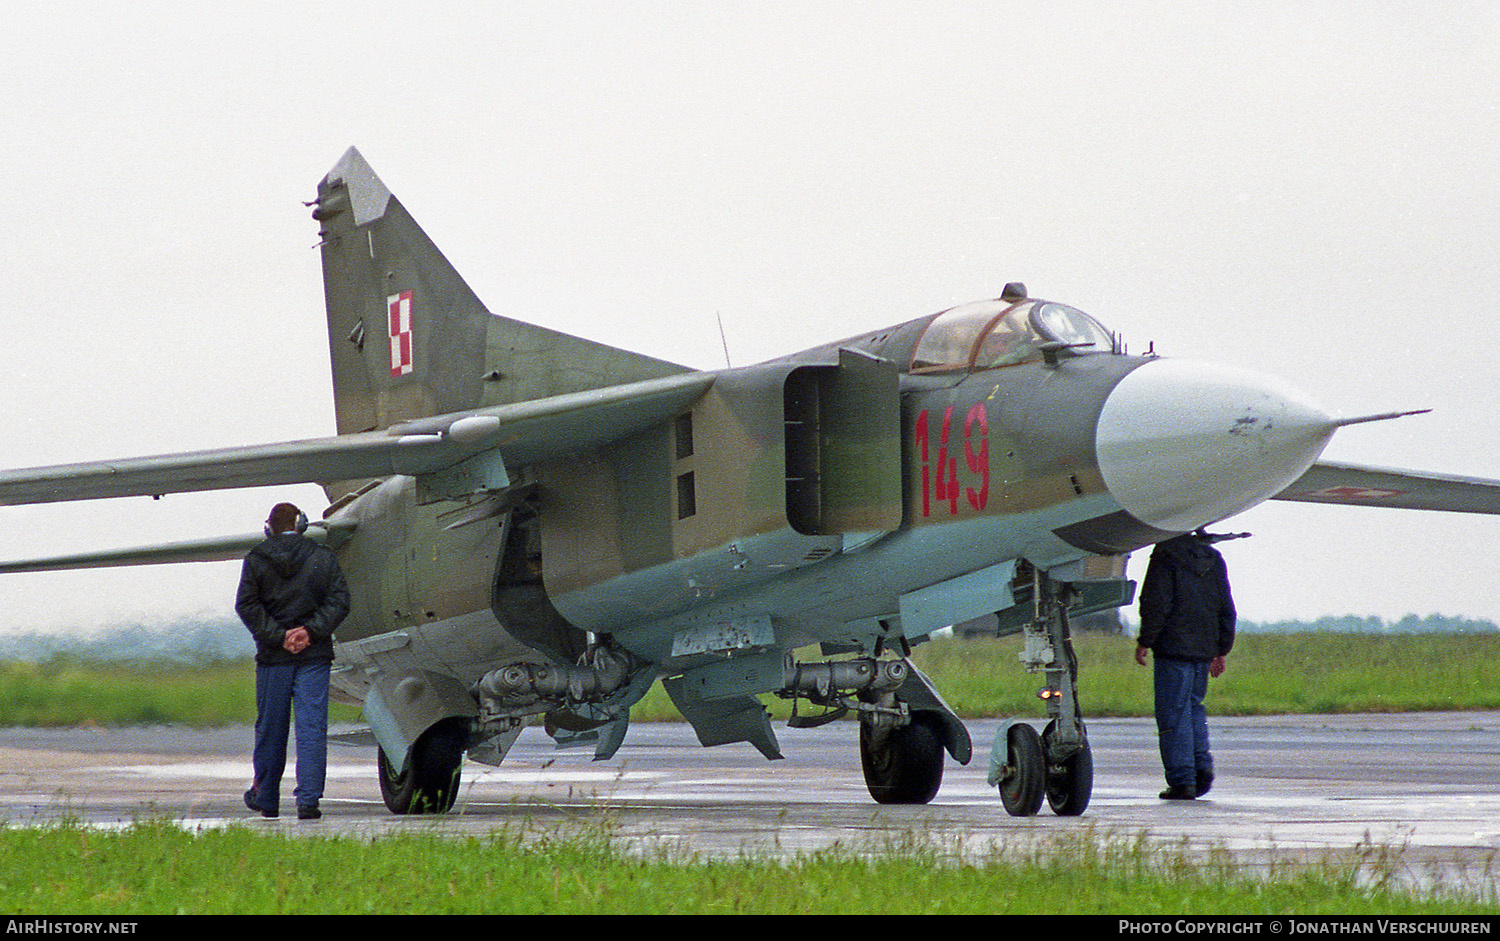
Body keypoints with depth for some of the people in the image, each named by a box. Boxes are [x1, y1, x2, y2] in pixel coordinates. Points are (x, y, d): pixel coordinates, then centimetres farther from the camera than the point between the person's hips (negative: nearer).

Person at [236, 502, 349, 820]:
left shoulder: (256, 560, 2)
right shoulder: (323, 558, 3)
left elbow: (246, 605, -5)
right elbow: (339, 600, -3)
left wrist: (278, 636, -8)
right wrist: (311, 630, -8)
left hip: (273, 657, 0)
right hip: (315, 656, 0)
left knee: (270, 728, 11)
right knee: (312, 727, -2)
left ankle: (266, 798, 22)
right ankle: (308, 800, -12)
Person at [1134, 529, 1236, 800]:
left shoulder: (1165, 557, -8)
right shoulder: (1214, 558, 12)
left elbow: (1156, 605, -13)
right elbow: (1227, 608, 15)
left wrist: (1144, 642, -4)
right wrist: (1221, 650, 21)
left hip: (1173, 648, -6)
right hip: (1205, 650, 6)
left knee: (1173, 715, -2)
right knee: (1193, 707, 21)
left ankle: (1182, 780, -5)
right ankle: (1202, 765, 5)